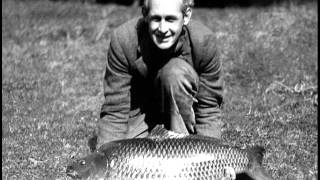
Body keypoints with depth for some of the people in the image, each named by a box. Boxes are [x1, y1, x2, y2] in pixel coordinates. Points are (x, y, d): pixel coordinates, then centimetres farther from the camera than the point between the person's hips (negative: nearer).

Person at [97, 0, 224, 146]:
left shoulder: (204, 40, -26)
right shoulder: (123, 39, -27)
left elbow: (209, 110, -19)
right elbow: (114, 110, -23)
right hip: (138, 106, 0)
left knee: (175, 72, -31)